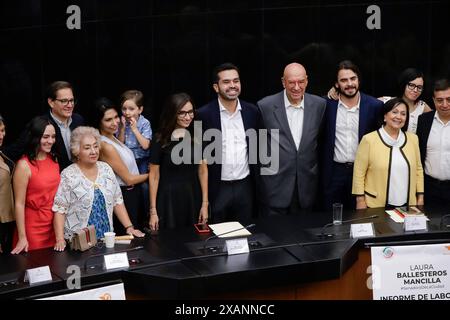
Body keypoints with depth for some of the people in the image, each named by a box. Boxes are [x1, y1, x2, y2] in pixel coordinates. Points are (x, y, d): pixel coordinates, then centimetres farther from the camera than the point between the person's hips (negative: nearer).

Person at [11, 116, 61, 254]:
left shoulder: (54, 159, 5)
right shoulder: (24, 165, -14)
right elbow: (19, 204, -13)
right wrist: (22, 237, -14)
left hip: (55, 224, 6)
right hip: (34, 228, -6)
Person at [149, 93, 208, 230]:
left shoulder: (198, 137, 3)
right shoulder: (161, 140, -6)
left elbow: (203, 171, 7)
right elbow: (154, 176, -3)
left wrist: (205, 204, 3)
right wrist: (153, 211, -6)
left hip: (193, 198, 3)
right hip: (168, 199, -3)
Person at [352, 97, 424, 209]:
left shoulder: (412, 139, 6)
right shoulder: (369, 140, -7)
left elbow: (418, 169, 12)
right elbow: (359, 173, -5)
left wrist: (420, 197, 7)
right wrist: (360, 201, -8)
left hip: (407, 205, 3)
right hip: (376, 206, -3)